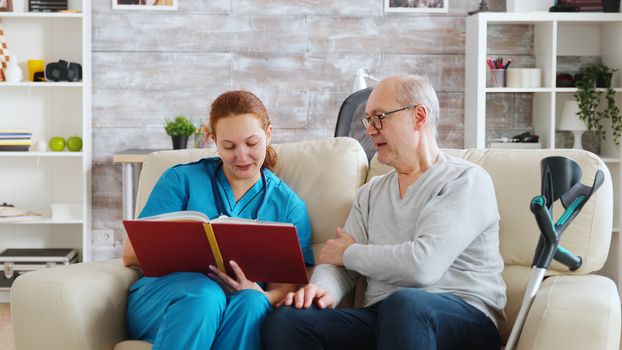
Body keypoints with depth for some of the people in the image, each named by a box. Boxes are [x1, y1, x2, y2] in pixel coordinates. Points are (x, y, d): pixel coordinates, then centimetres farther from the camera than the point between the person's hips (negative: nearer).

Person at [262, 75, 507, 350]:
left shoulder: (467, 180, -3)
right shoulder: (371, 193, 19)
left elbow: (423, 265, -17)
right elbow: (341, 265, 12)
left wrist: (350, 253, -1)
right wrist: (323, 288, -13)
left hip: (463, 319, -5)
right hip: (380, 317, 6)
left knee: (404, 303, -40)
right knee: (284, 320, -20)